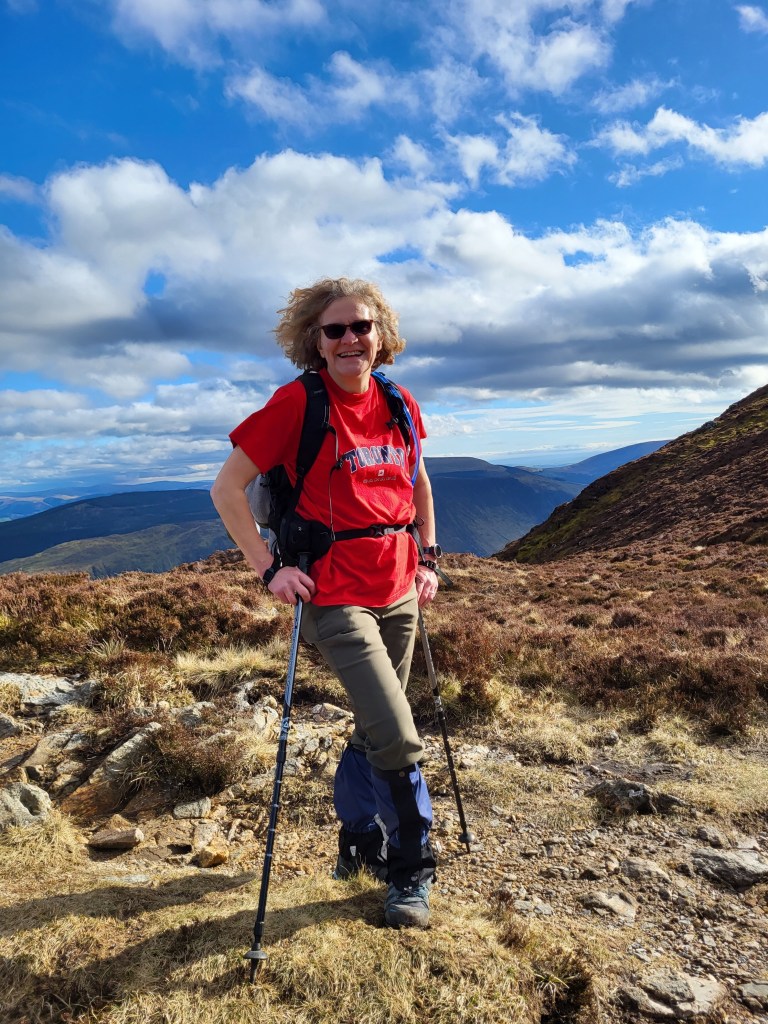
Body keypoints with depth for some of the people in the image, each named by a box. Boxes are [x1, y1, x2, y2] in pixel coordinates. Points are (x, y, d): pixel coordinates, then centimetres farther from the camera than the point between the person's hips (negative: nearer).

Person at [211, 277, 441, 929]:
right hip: (336, 598, -5)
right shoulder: (297, 402, -11)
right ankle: (412, 871, 19)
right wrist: (270, 568, -13)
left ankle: (359, 839, 43)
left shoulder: (398, 405, 5)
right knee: (399, 739, -8)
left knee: (376, 728, 18)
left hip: (398, 592, 6)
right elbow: (227, 489, -8)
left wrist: (428, 557, 12)